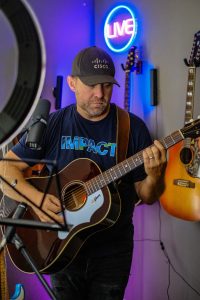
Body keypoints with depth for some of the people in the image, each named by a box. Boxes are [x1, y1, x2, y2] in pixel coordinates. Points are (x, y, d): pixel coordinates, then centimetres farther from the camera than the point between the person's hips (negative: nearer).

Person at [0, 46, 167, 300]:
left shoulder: (133, 128, -6)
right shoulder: (52, 125, -4)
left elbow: (146, 197, -2)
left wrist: (154, 176, -24)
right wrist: (35, 198, -23)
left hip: (113, 250, 0)